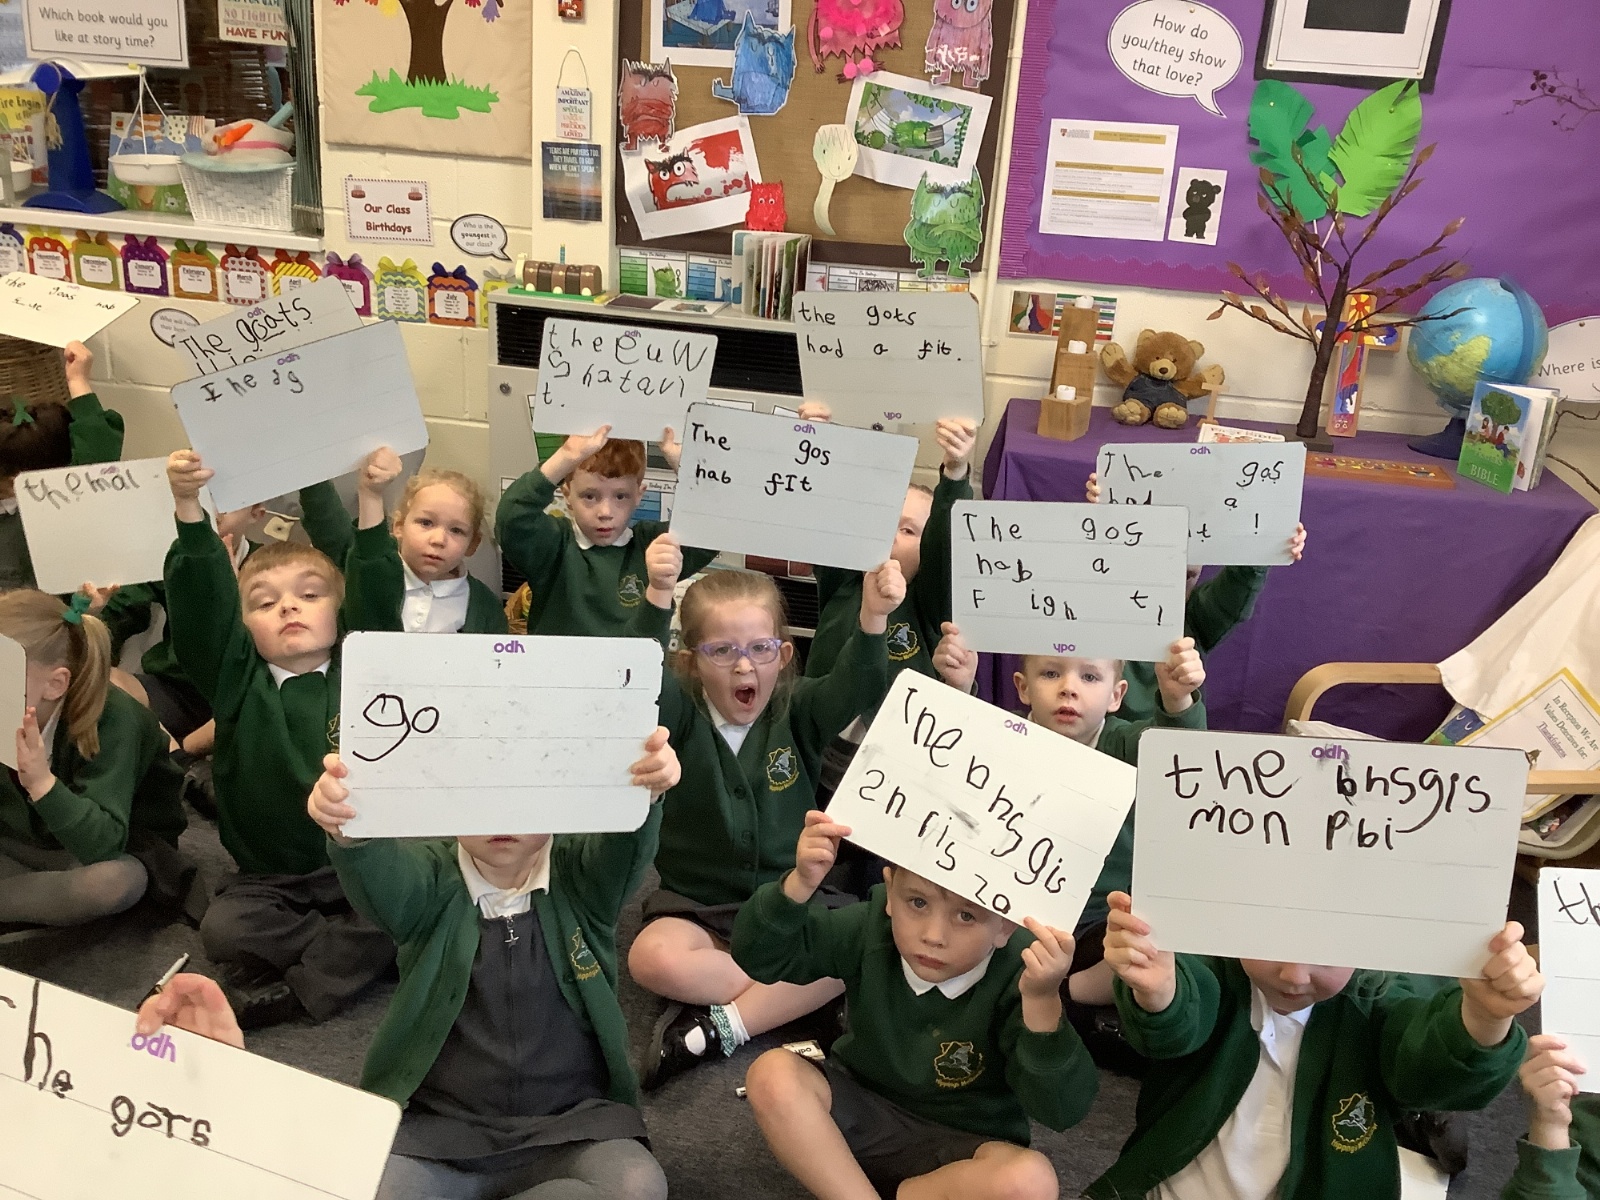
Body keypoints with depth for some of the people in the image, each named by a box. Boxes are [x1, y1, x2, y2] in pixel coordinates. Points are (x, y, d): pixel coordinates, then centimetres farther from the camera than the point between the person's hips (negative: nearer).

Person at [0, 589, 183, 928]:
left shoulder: (112, 718, -28)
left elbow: (104, 846, -36)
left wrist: (42, 781, -48)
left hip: (121, 849, -4)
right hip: (37, 843, 5)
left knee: (116, 881, -37)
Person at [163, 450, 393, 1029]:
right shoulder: (237, 679, -1)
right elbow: (202, 603, -15)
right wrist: (189, 508, -29)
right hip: (269, 877, 1)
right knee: (222, 929, -25)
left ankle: (294, 985, -13)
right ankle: (354, 952, -10)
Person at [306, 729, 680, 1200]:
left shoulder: (582, 877, 1)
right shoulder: (431, 882, 1)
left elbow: (626, 848, -21)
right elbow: (381, 873, -22)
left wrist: (645, 792, -45)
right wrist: (346, 825, -46)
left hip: (569, 1126, 1)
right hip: (435, 1130, -1)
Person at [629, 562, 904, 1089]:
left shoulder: (796, 712, -4)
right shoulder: (680, 714, -7)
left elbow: (857, 688, -22)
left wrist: (873, 618, -40)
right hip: (698, 903, -1)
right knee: (651, 958, -32)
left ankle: (721, 1026, -17)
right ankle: (801, 996, -15)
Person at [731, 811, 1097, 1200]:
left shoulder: (1020, 975, -22)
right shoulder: (870, 929, -14)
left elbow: (1062, 1110, -30)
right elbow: (759, 958, -15)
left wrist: (1042, 1000, -46)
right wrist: (799, 885, -33)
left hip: (964, 1146, -2)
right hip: (859, 1114, 2)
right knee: (773, 1073, -23)